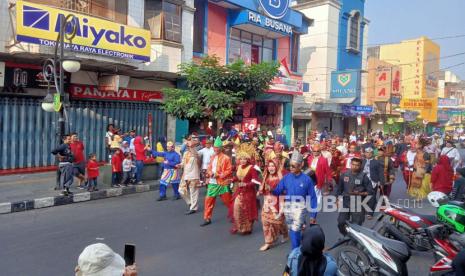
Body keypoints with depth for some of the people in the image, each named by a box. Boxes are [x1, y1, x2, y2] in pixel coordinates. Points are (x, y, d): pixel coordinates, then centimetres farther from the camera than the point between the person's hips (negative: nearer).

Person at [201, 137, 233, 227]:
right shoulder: (212, 157, 11)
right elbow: (209, 168, 16)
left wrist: (219, 175, -20)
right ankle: (207, 219, 17)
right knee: (208, 200, 6)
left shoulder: (226, 158, -9)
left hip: (222, 183, -6)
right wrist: (210, 173, -6)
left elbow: (229, 170, -13)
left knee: (228, 201, 6)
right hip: (212, 183, 6)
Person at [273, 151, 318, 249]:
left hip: (300, 207, -4)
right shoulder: (286, 177, -1)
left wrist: (313, 215, -5)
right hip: (288, 207, 4)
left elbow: (312, 198, -5)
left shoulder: (307, 179, -9)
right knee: (291, 230, 14)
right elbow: (277, 191, -3)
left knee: (295, 230, -16)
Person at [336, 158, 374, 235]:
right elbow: (339, 188, 13)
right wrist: (338, 199, 12)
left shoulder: (363, 176, -7)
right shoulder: (344, 174, 3)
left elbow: (370, 191, -6)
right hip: (345, 202, 3)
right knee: (341, 223, 0)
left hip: (358, 203, -3)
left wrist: (360, 193, -19)